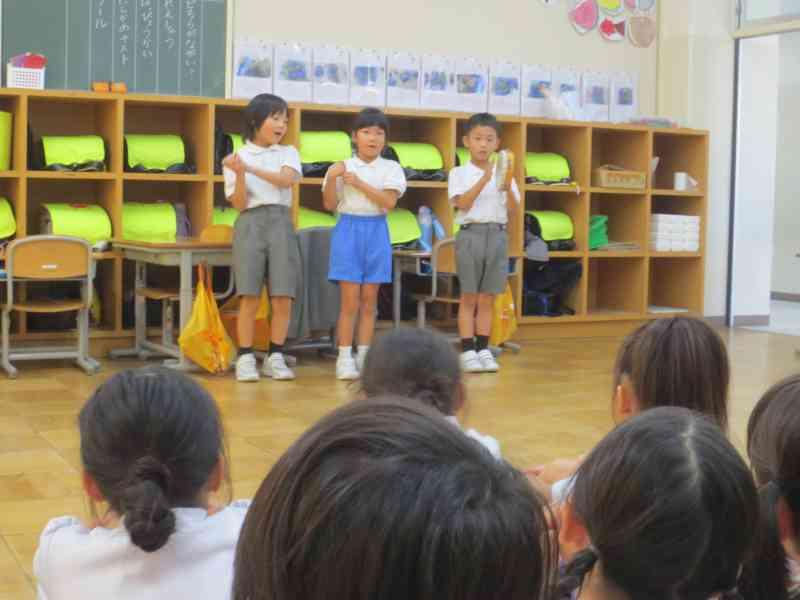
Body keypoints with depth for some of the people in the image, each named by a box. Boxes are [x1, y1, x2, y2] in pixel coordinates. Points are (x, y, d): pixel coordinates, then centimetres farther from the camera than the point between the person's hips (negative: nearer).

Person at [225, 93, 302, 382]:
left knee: (283, 298, -1)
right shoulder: (238, 157, 4)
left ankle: (275, 357, 9)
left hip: (281, 224, 2)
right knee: (250, 298, -6)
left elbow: (286, 179, -11)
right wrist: (239, 173, -18)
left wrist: (251, 168, -18)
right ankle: (246, 359, 2)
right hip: (250, 224, -2)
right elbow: (240, 203, -2)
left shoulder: (289, 153, 11)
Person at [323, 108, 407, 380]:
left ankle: (364, 356, 13)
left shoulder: (391, 168, 2)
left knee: (369, 300, 6)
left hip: (376, 232, 2)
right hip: (348, 231, -1)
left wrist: (359, 183, -15)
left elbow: (389, 202, -10)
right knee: (350, 300, -4)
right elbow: (330, 205, 0)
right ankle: (344, 358, 2)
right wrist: (331, 179, -16)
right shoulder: (342, 167, 1)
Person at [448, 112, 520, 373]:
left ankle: (483, 350, 11)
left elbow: (513, 209, 0)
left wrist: (507, 187, -18)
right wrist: (484, 180, -21)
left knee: (487, 298, 7)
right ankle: (468, 352, 2)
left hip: (497, 235, 3)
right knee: (469, 297, 0)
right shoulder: (459, 173, 0)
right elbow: (463, 204, -13)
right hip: (471, 234, -3)